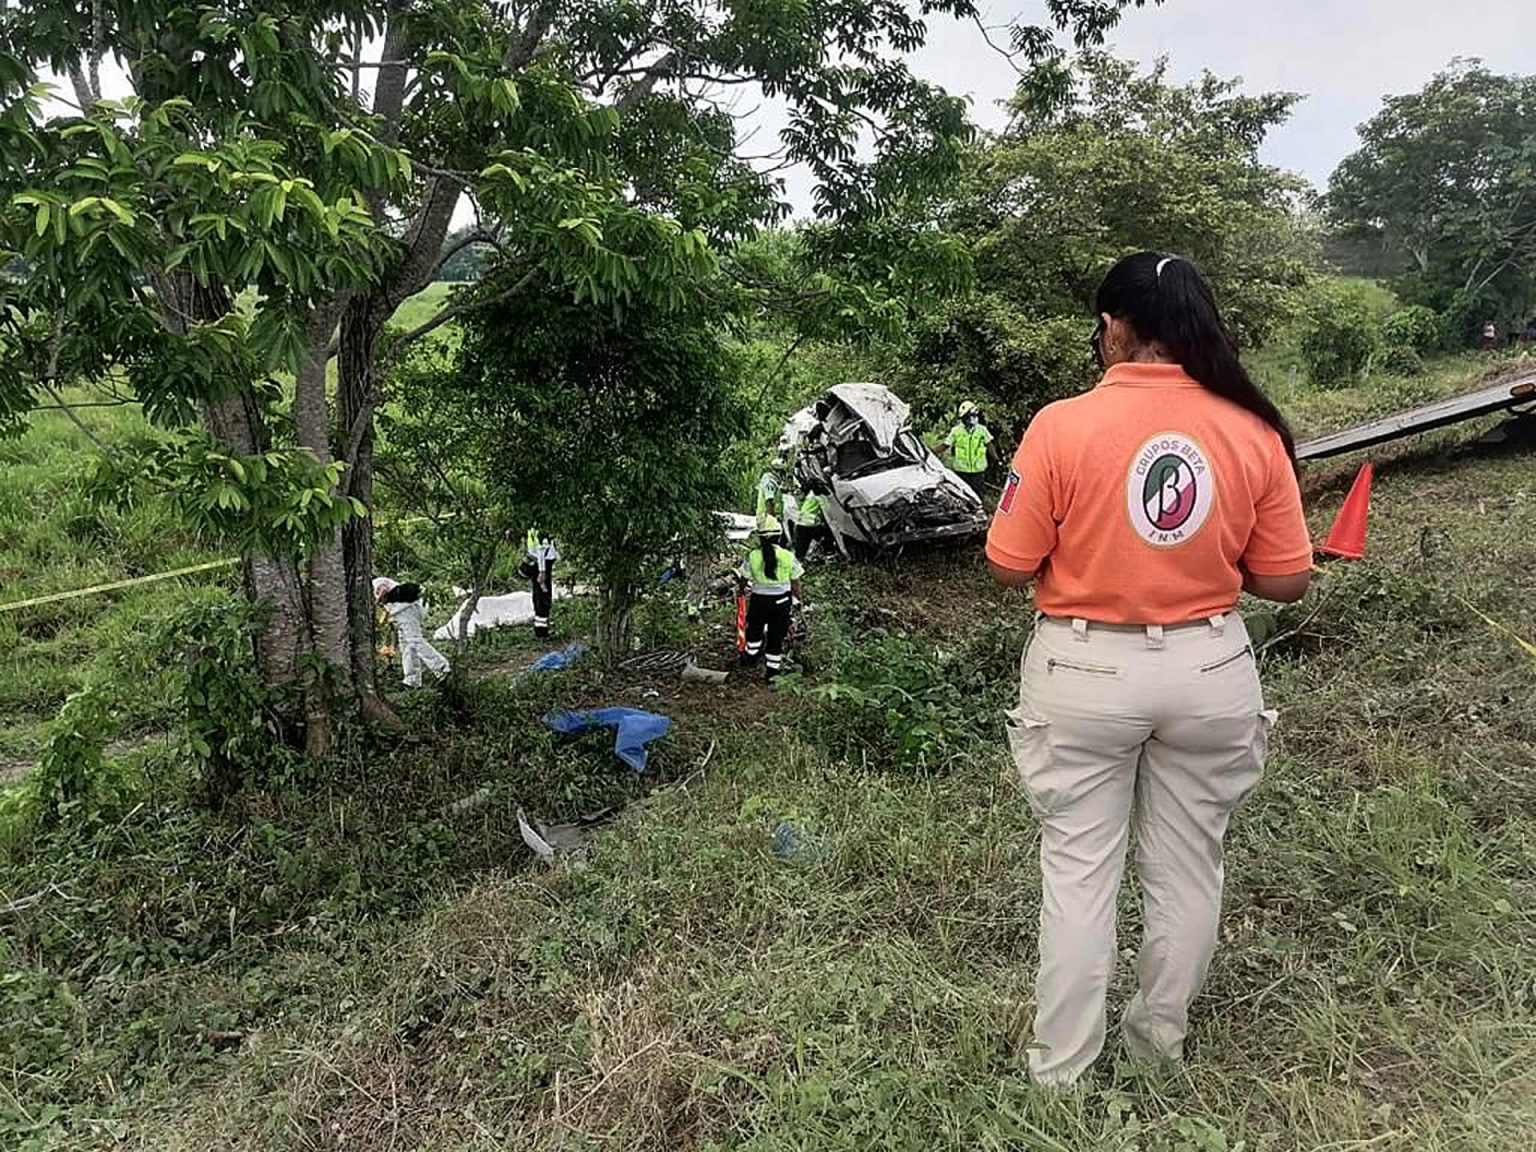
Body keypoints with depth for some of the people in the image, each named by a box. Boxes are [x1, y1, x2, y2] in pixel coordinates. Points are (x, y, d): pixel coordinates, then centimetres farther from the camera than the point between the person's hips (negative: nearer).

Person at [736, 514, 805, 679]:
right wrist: (800, 597, 14)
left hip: (759, 600, 0)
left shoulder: (752, 556, -13)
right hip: (782, 602, 0)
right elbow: (795, 585, -5)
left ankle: (751, 656, 46)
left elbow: (743, 581, -1)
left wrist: (741, 588, 22)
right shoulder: (788, 556, -12)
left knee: (754, 630, 25)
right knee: (776, 636, 12)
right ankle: (773, 669, 21)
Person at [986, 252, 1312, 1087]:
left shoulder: (1063, 425, -15)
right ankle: (1160, 1038, 39)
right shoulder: (1253, 432, -6)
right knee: (1187, 865, 19)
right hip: (1209, 670, 3)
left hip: (1086, 672, -2)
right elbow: (1286, 581, -1)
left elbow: (1010, 567, -10)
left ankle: (1061, 1066, 26)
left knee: (1078, 868, 12)